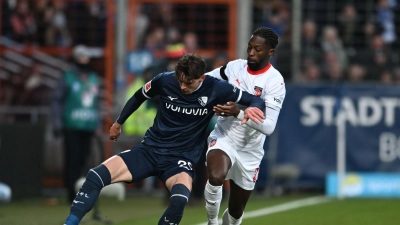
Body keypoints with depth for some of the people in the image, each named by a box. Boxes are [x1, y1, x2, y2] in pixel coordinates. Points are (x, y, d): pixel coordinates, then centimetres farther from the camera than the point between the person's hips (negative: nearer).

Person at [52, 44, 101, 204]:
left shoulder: (94, 78, 17)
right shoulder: (68, 78, 1)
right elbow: (57, 100, 1)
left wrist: (97, 124, 19)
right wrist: (58, 123, -6)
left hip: (88, 126, 5)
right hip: (72, 126, -5)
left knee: (82, 159, 1)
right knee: (73, 159, -9)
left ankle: (77, 192, 6)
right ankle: (72, 194, -9)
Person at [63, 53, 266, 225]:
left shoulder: (215, 89, -11)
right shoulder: (165, 80, -7)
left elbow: (255, 101, -6)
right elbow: (139, 97, 14)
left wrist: (253, 108, -31)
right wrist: (119, 122, 26)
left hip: (180, 159, -2)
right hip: (150, 149, 2)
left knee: (180, 199, -37)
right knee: (96, 176, -20)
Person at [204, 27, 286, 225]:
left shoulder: (274, 82, -16)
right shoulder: (234, 67, -5)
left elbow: (269, 126, -25)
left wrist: (238, 112, -37)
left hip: (250, 151, 0)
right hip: (223, 137, 0)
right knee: (216, 177, -34)